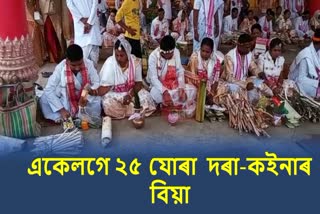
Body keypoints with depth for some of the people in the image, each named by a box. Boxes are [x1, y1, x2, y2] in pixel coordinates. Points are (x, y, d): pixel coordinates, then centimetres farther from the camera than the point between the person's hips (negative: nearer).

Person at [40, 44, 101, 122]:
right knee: (44, 99, -23)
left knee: (96, 100, -31)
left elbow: (97, 83, -12)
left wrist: (89, 95, -32)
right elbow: (49, 89, -22)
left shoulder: (88, 64, -19)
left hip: (85, 99, 0)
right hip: (65, 100, 0)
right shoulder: (60, 68, -21)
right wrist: (61, 109, -28)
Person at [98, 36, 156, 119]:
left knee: (146, 98, -23)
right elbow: (105, 85, -18)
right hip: (113, 94, -2)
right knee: (109, 106, -33)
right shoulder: (110, 63, -19)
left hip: (131, 91, 3)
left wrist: (130, 94, -24)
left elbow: (138, 83, -7)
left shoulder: (135, 61, -13)